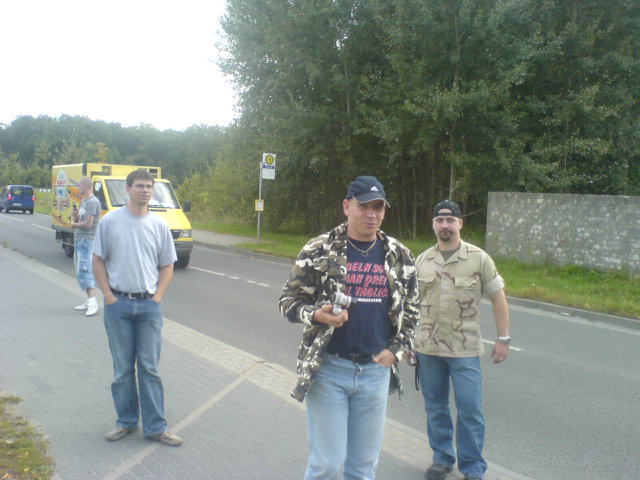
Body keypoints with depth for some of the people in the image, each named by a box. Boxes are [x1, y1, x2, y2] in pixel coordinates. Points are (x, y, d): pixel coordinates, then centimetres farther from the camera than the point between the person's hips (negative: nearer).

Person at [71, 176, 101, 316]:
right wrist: (75, 215, 0)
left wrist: (75, 224, -2)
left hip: (87, 240, -10)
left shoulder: (92, 202, -14)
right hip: (79, 240, 10)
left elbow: (88, 224, -20)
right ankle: (89, 302, 16)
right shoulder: (83, 202, 18)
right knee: (81, 272, 12)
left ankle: (93, 303, -17)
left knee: (84, 271, -15)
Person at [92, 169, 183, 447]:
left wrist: (157, 297, -4)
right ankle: (126, 421, 22)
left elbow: (167, 266, 8)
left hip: (149, 305, 1)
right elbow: (98, 261, 3)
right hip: (118, 304, -1)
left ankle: (155, 426, 11)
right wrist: (108, 296, -6)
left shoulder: (159, 225, 4)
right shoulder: (110, 221, -1)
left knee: (149, 368, 4)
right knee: (122, 368, 8)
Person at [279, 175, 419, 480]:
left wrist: (396, 350, 0)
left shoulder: (398, 256, 4)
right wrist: (316, 315, -22)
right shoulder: (319, 250, -6)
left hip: (377, 370, 3)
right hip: (328, 368, -3)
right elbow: (289, 300, -2)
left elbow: (410, 309, 13)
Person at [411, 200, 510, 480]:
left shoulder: (478, 258, -4)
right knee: (435, 408, 14)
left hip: (465, 350, -3)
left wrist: (503, 339, -3)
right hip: (427, 349, 3)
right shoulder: (423, 260, 5)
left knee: (470, 410, 2)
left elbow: (498, 299, 0)